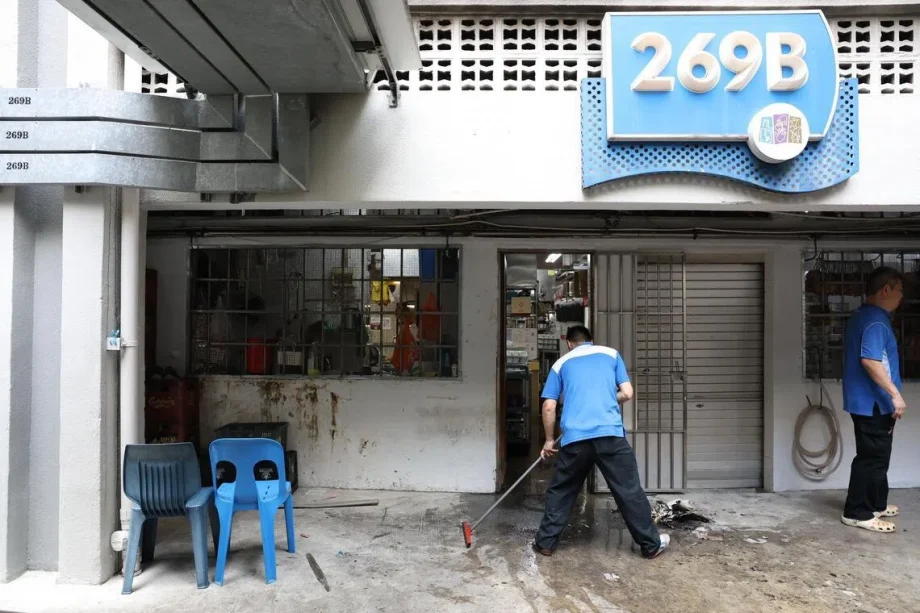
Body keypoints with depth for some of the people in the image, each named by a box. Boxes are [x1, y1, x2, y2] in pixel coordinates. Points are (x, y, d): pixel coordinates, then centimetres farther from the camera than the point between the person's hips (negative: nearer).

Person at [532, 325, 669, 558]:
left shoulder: (562, 363, 16)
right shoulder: (611, 354, 16)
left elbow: (549, 407, 10)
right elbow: (627, 393, 8)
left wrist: (549, 440, 21)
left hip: (575, 438, 0)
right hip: (610, 434, 0)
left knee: (560, 493, 16)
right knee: (630, 491, 11)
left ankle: (545, 543, 21)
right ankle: (652, 544, 21)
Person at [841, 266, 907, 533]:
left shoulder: (861, 316, 14)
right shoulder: (876, 320, -19)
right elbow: (870, 360, -29)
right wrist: (895, 394, -25)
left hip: (866, 401, 10)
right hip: (873, 403, -10)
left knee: (876, 455, 20)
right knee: (872, 457, -3)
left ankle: (876, 504, 32)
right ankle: (856, 512, 5)